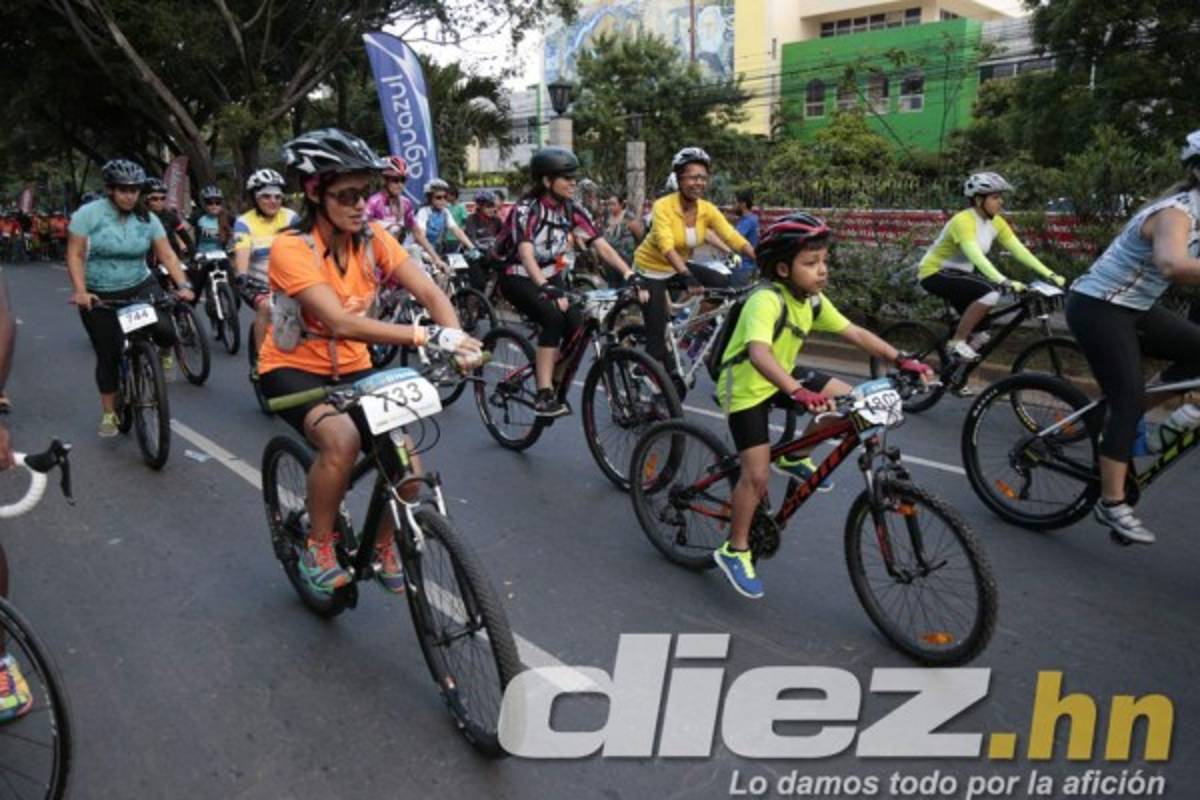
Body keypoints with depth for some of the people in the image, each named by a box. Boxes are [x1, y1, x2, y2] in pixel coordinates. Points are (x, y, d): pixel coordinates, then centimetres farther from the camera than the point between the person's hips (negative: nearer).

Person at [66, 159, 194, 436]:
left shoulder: (147, 218, -3)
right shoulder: (88, 214, -9)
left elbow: (167, 255, -6)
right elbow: (75, 256, -10)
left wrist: (183, 285, -20)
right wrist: (80, 291, -22)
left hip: (140, 286, 1)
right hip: (100, 295, -1)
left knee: (165, 330, -27)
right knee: (108, 356, 3)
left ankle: (163, 354, 11)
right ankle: (108, 414, 21)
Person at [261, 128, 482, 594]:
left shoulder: (373, 239, -8)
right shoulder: (291, 248, -23)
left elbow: (431, 294, -18)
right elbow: (342, 323, -36)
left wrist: (458, 339, -39)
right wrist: (429, 337, -44)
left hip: (351, 369, 4)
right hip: (293, 368, -4)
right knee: (342, 438, -34)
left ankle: (384, 545, 16)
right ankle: (318, 547, -9)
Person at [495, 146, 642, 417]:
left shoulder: (572, 210, -4)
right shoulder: (526, 210, -21)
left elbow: (602, 246, -11)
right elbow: (526, 254, -36)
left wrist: (629, 274, -25)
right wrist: (546, 289, -52)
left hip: (550, 277, 6)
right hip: (518, 278, -6)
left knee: (578, 325, -17)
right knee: (553, 317, -31)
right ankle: (544, 396, -27)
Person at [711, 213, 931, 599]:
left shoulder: (812, 300, -4)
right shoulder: (767, 301, -30)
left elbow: (855, 333, -2)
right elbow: (759, 354, -46)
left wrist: (901, 360, -13)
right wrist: (797, 392, -60)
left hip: (780, 377, 8)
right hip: (745, 387, -8)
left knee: (847, 400, -5)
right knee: (757, 475, -11)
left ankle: (794, 457, 16)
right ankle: (735, 551, 9)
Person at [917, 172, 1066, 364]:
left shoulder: (996, 222, 1)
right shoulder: (963, 221, -24)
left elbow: (1020, 250, -4)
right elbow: (976, 257, -37)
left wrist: (1050, 274, -14)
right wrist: (1005, 282, -48)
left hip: (958, 274, 9)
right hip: (935, 273, -9)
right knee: (990, 293, -26)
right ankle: (957, 343, -17)